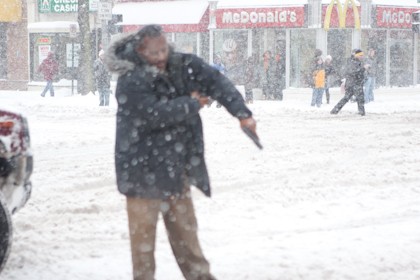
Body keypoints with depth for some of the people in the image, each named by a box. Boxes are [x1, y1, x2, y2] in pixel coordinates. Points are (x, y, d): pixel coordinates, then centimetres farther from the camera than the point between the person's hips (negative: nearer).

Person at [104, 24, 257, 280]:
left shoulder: (183, 65, -2)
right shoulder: (131, 82, -19)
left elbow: (217, 82, -10)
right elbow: (153, 114, -29)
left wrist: (242, 113, -25)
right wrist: (191, 104, -16)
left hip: (176, 166, 6)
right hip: (143, 168, -6)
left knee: (184, 225, 17)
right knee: (143, 229, -1)